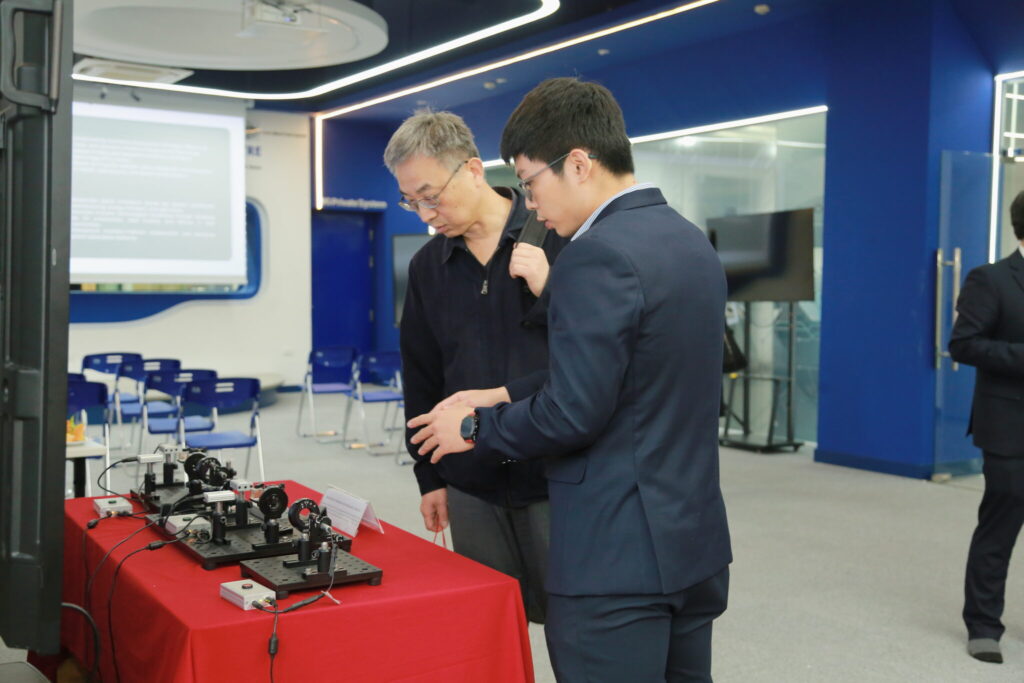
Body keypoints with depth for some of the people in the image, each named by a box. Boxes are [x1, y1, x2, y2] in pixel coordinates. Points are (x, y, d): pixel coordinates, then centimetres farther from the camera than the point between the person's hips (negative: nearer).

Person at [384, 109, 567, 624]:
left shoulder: (560, 239, -6)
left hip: (555, 473, -4)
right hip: (473, 488, 4)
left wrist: (551, 291, -19)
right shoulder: (427, 267, 9)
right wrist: (430, 475, 14)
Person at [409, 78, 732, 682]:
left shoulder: (598, 256, -19)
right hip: (698, 542, 9)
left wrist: (474, 428, -5)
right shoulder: (694, 243, 10)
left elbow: (571, 414, -20)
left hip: (617, 559, -9)